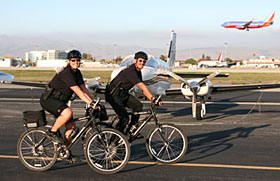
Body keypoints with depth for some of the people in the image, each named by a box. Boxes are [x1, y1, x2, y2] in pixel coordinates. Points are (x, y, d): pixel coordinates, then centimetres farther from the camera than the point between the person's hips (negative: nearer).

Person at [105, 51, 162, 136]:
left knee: (138, 105, -11)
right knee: (124, 118, -15)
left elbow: (143, 89, 6)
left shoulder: (138, 72, 6)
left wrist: (152, 100, -4)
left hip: (123, 94, 9)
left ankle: (130, 129, 1)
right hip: (114, 95, -9)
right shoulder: (131, 71, -24)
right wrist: (153, 98, -33)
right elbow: (142, 86, -31)